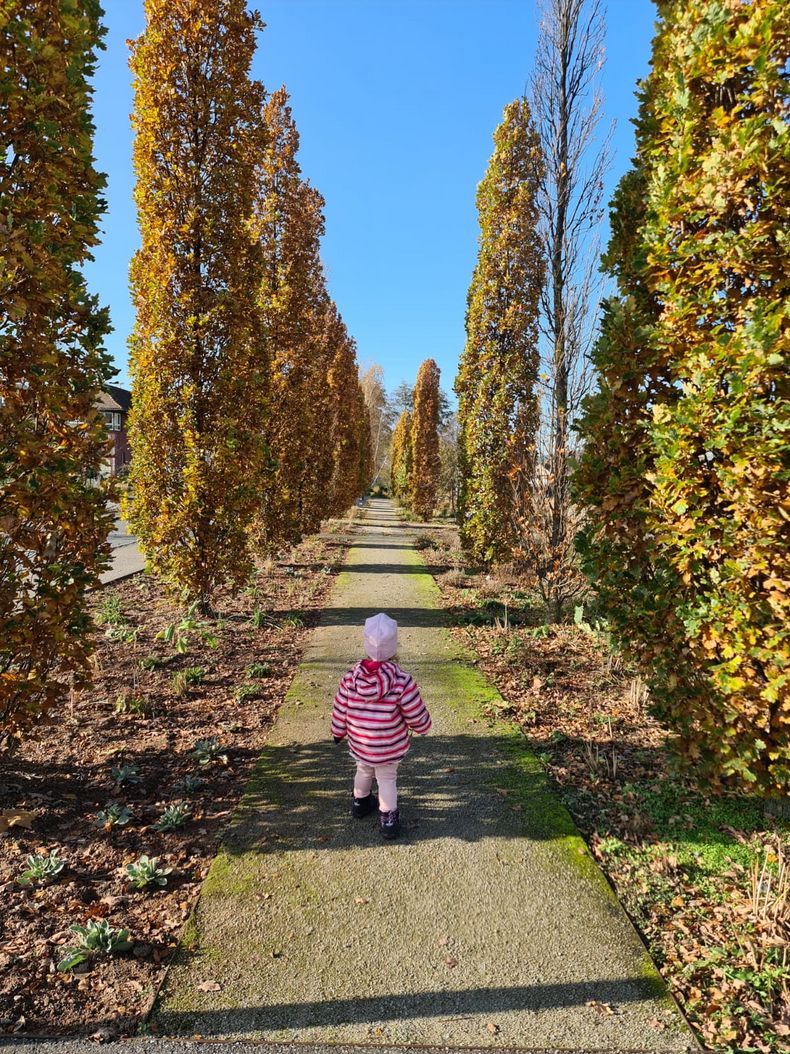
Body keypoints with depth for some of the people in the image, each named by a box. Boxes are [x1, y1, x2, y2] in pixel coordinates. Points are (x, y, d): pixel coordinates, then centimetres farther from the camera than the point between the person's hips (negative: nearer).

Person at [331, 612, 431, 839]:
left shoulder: (352, 675, -17)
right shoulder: (402, 680, -26)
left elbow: (340, 708, -5)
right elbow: (416, 715, -17)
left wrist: (338, 731, 12)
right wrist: (423, 726, 6)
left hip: (359, 743, 4)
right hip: (388, 747, -3)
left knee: (364, 770, 29)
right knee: (387, 778, 19)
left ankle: (360, 802, 51)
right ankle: (388, 818, 26)